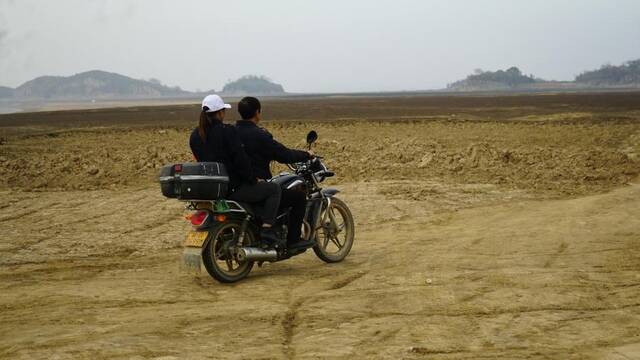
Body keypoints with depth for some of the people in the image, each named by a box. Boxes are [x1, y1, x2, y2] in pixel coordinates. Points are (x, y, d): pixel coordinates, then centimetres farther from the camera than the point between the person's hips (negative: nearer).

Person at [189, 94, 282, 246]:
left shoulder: (195, 135, 7)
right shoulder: (227, 131, -15)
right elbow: (240, 160, -17)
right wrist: (254, 181, -3)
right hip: (232, 188, -8)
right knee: (273, 189, 3)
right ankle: (266, 228, -11)